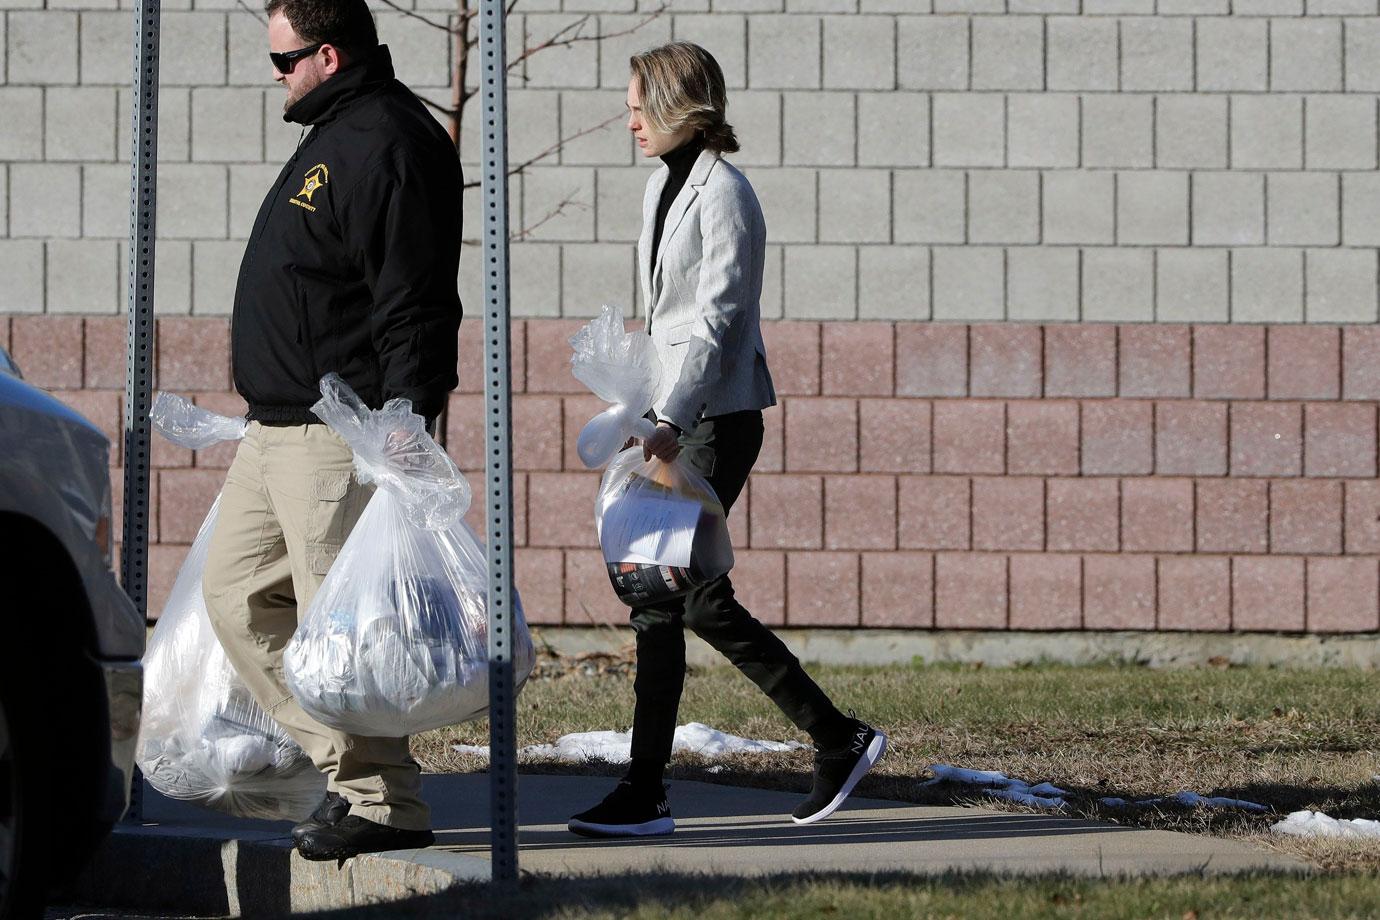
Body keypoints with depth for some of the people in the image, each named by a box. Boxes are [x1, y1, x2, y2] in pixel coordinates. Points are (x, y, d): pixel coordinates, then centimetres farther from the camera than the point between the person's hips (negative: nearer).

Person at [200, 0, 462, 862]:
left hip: (340, 435, -11)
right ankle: (349, 763, 15)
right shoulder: (335, 136, 18)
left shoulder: (384, 145, -17)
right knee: (239, 595, 12)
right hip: (279, 433, 11)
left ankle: (384, 802, 0)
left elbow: (414, 307, -23)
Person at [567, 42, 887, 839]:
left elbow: (716, 319, -20)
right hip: (677, 415, 9)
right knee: (702, 602, 8)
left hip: (717, 421, -9)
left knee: (658, 595, -9)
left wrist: (672, 421, -29)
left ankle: (645, 794, -5)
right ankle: (839, 740, 17)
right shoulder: (665, 185, 15)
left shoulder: (724, 195, -13)